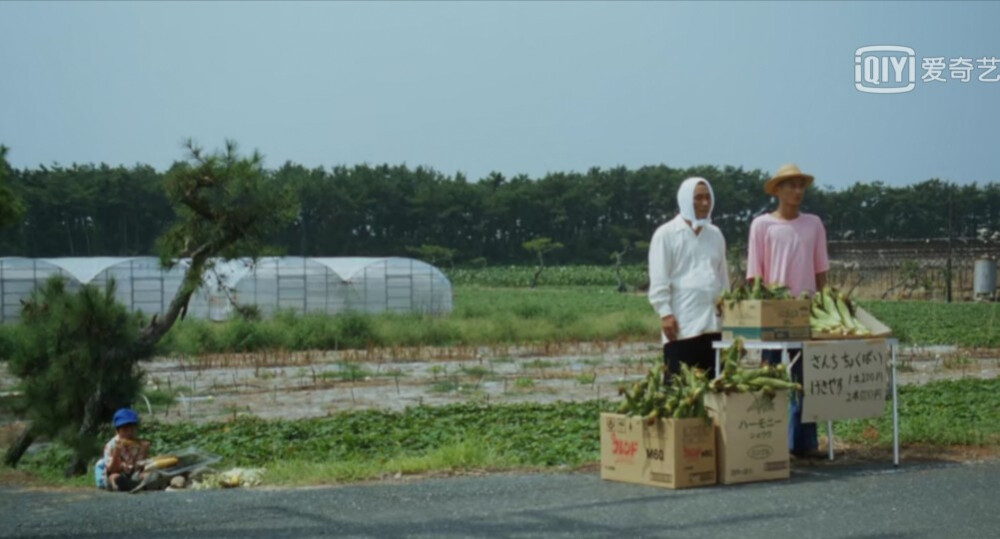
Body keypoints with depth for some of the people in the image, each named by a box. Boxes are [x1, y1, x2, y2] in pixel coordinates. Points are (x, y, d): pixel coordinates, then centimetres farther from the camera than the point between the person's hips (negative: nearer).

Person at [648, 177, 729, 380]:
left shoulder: (715, 234, 16)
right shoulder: (666, 234, 0)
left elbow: (723, 276, 20)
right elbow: (658, 280, -4)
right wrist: (665, 313, -12)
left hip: (713, 323, 5)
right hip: (681, 325, -5)